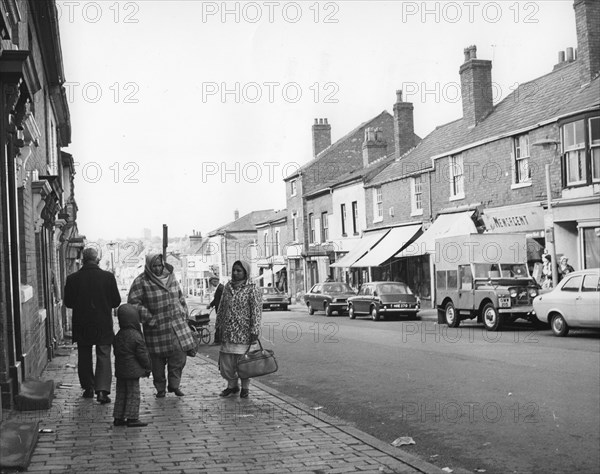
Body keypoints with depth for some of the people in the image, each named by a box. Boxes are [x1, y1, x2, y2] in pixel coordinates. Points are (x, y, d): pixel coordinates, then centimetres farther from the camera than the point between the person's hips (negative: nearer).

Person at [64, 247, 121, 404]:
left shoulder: (72, 279, -7)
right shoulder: (108, 277, -10)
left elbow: (68, 302, 1)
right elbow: (116, 301, -3)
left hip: (81, 325, 1)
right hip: (103, 325, -1)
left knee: (84, 357, 15)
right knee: (103, 356, 3)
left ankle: (88, 388, 21)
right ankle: (102, 389, -9)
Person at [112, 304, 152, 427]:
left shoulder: (118, 336, 7)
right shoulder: (136, 336, -17)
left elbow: (116, 353, 13)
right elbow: (142, 355, -14)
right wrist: (148, 367, 0)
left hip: (120, 370, 7)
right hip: (133, 370, -7)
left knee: (121, 393, 13)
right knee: (133, 394, -1)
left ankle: (118, 417, 16)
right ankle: (132, 418, 0)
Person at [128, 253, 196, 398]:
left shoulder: (170, 277, 9)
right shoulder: (141, 281, -7)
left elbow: (180, 297, 21)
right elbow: (133, 303, -10)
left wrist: (182, 314, 13)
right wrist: (149, 318, -15)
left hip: (176, 324, 4)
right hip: (156, 327, -3)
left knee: (180, 354, -5)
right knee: (157, 360, 3)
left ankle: (174, 384, 12)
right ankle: (160, 388, 20)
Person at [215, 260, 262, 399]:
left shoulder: (252, 289, -6)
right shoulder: (228, 287, 11)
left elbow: (257, 311, -10)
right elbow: (221, 308, 18)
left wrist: (254, 331, -15)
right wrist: (219, 325, 16)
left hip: (244, 332, -5)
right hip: (227, 332, 5)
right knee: (225, 361, 6)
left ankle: (245, 387, 17)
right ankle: (232, 385, 24)